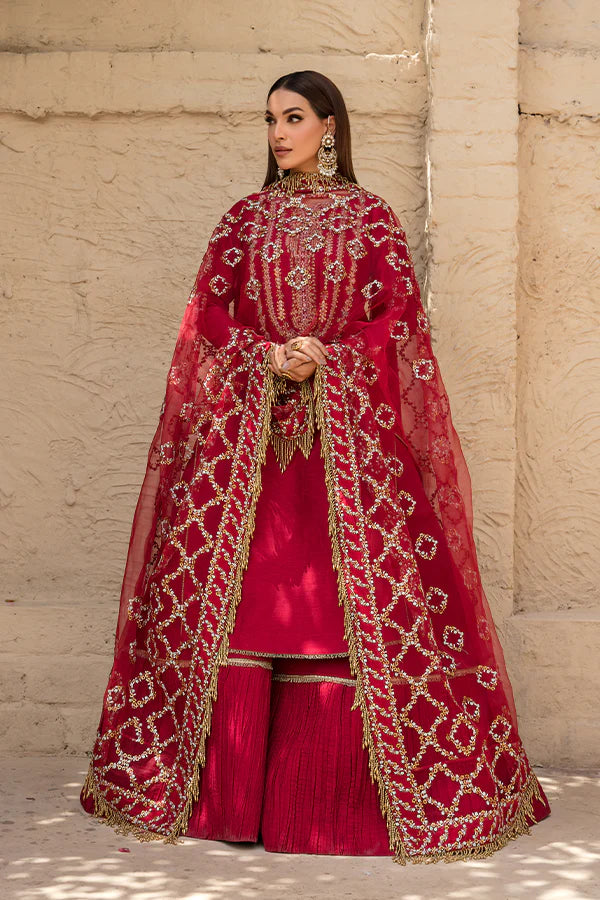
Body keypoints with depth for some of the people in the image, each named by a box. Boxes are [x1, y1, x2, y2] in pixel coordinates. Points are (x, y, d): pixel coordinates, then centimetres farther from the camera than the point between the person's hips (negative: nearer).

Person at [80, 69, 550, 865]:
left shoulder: (372, 217, 9)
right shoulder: (245, 217, 14)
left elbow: (398, 314, 1)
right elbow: (211, 312, 7)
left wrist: (325, 359, -12)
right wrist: (266, 357, -10)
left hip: (349, 432, -1)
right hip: (247, 427, 2)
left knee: (354, 591, -7)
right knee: (235, 594, -5)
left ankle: (339, 794, 1)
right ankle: (227, 793, 0)